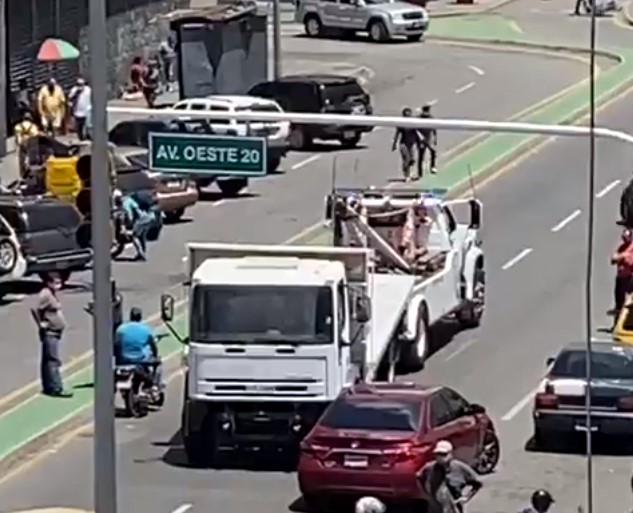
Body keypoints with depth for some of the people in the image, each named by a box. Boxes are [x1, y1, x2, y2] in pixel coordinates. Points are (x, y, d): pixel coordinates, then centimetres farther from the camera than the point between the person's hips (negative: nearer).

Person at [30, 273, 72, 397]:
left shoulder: (52, 294, 12)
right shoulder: (45, 295, -19)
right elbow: (34, 309, -29)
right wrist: (40, 324, -21)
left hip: (55, 332, 10)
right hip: (49, 333, -10)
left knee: (48, 361, 14)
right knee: (53, 361, -11)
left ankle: (48, 387, 20)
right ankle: (56, 388, -13)